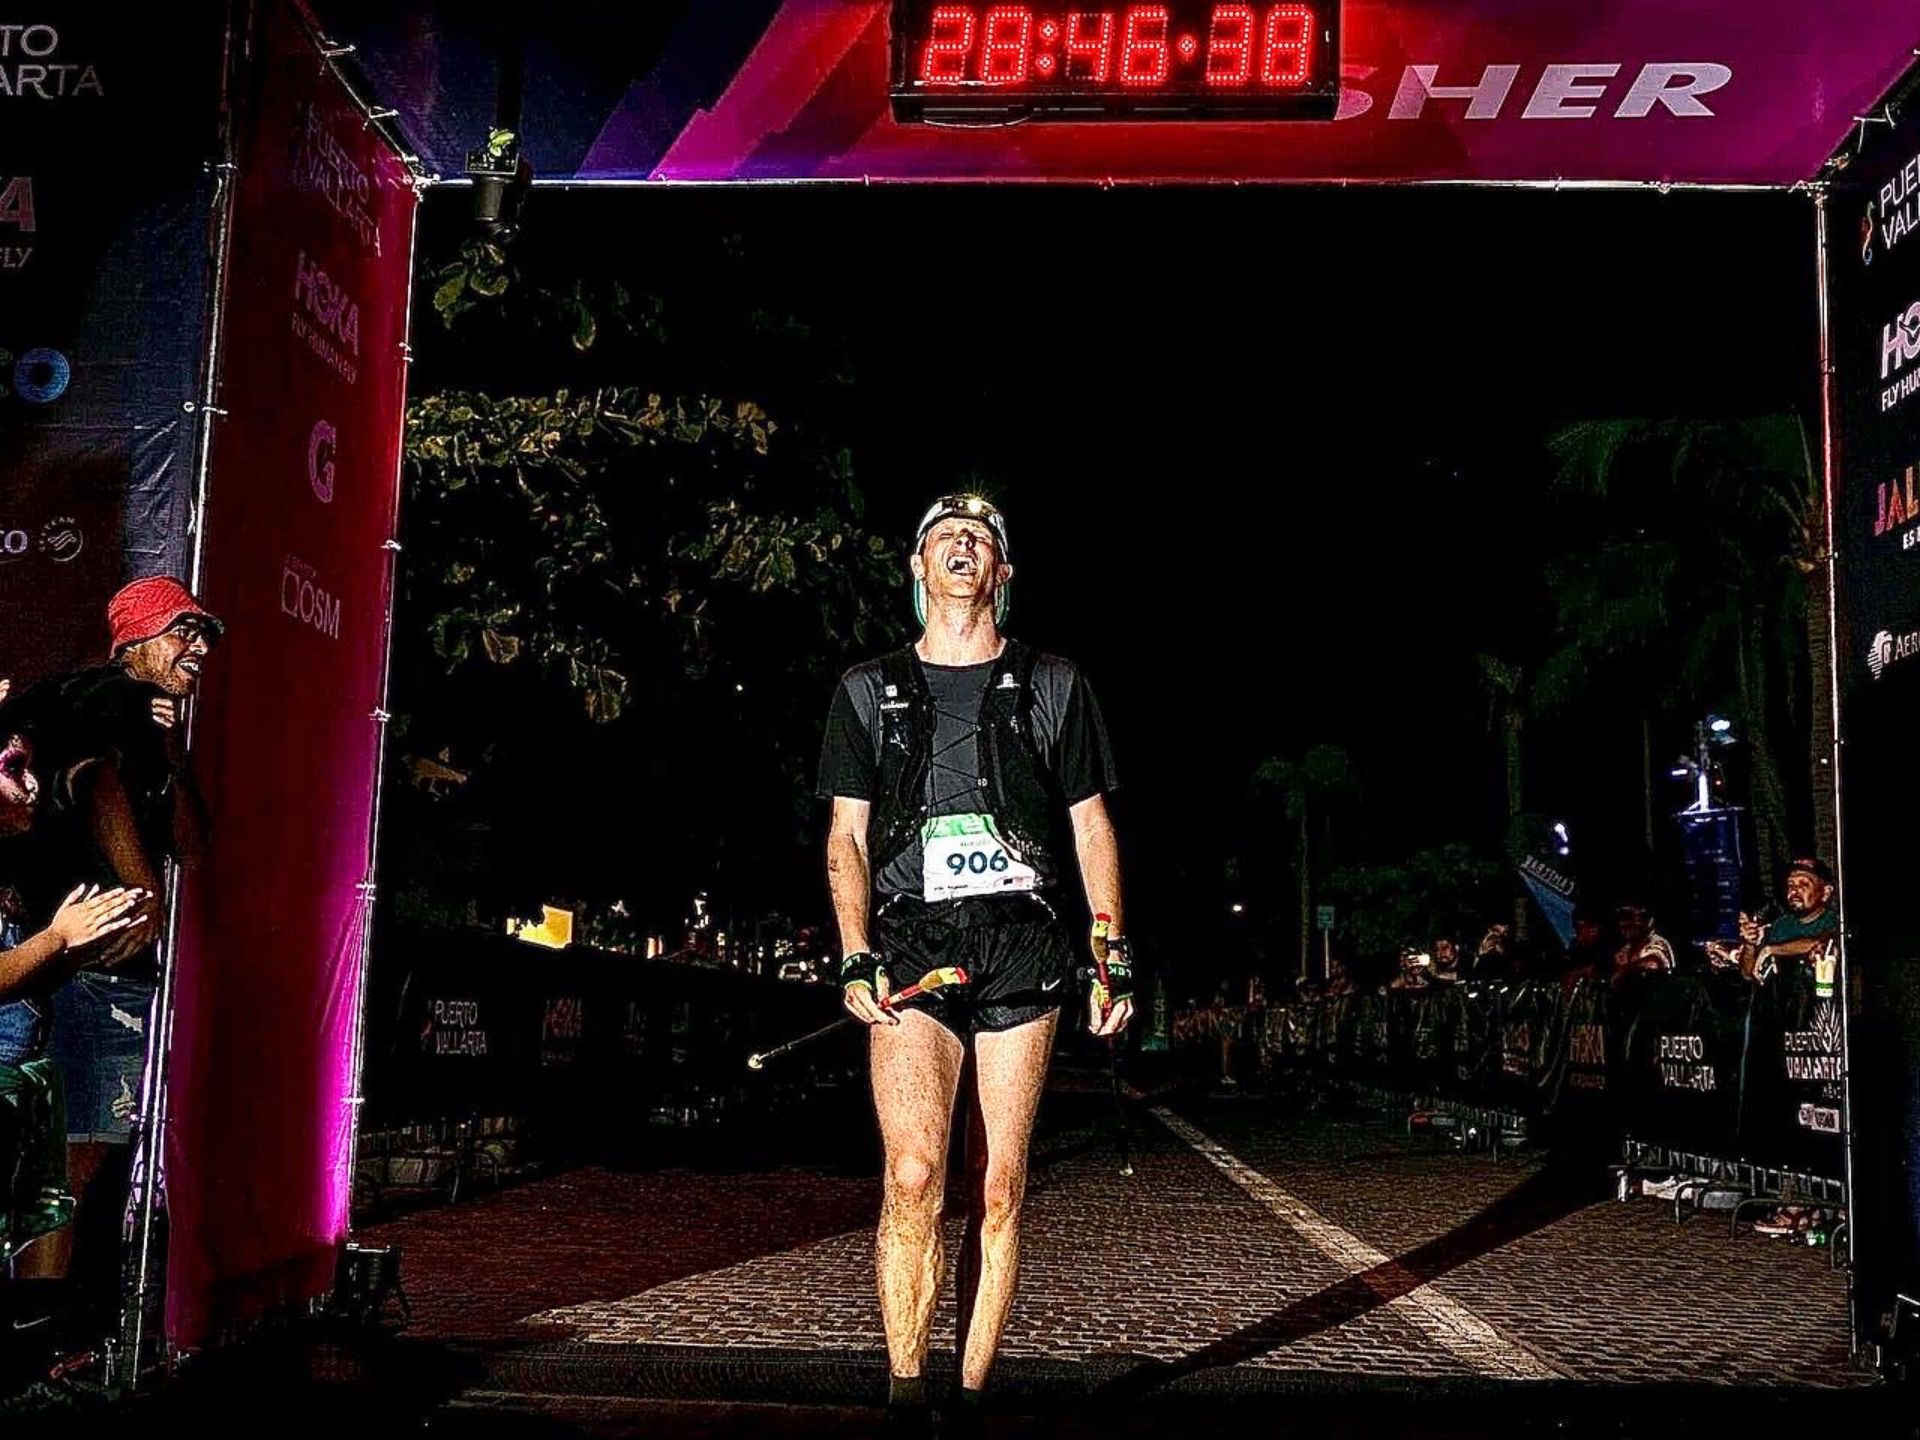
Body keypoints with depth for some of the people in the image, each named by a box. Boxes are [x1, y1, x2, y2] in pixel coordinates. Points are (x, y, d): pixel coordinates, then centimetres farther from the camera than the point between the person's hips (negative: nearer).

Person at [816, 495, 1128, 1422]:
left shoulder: (1053, 687, 14)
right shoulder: (871, 690, 14)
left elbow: (1092, 829, 14)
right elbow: (847, 834, 11)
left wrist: (1113, 959, 5)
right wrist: (855, 958, -2)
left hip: (1022, 946, 1)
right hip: (913, 944, 0)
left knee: (999, 1189, 0)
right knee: (913, 1174, -16)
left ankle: (973, 1393, 10)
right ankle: (906, 1396, -10)